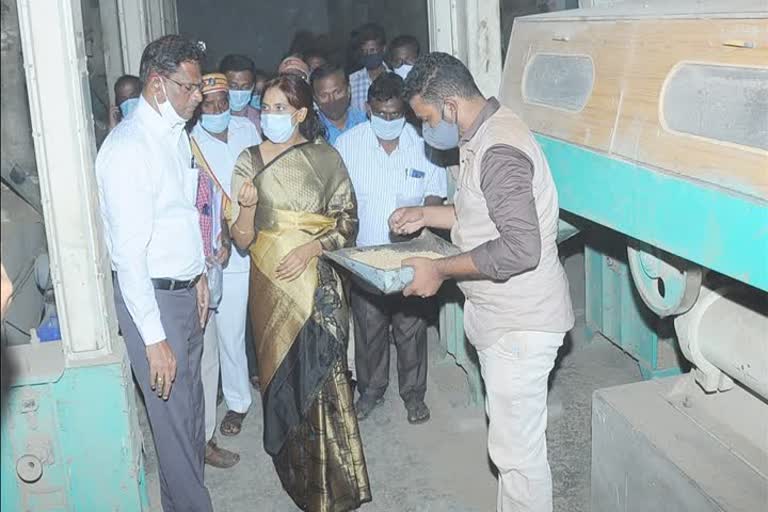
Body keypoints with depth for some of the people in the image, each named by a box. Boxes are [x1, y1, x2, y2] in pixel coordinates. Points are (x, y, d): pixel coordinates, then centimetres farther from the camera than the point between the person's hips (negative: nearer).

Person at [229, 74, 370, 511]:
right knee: (284, 373, 7)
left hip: (320, 282, -1)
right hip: (273, 283, 1)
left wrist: (309, 249, -14)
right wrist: (247, 207, -22)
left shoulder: (327, 159, 0)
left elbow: (348, 224, 1)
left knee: (322, 375, -2)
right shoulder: (250, 161, 0)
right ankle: (298, 473, 24)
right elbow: (242, 239, -2)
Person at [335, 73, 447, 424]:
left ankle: (413, 393, 29)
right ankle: (371, 389, 34)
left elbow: (435, 193, 2)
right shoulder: (348, 144, -5)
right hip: (363, 255, 1)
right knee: (368, 328, 13)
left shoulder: (422, 144, -6)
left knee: (411, 327, 10)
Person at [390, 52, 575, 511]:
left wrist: (439, 271, -21)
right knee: (511, 434, 22)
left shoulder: (498, 150, -24)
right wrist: (428, 215, 14)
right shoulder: (486, 135, 9)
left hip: (520, 322, -11)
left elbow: (520, 248, -30)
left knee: (518, 448, 1)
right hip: (503, 315, 11)